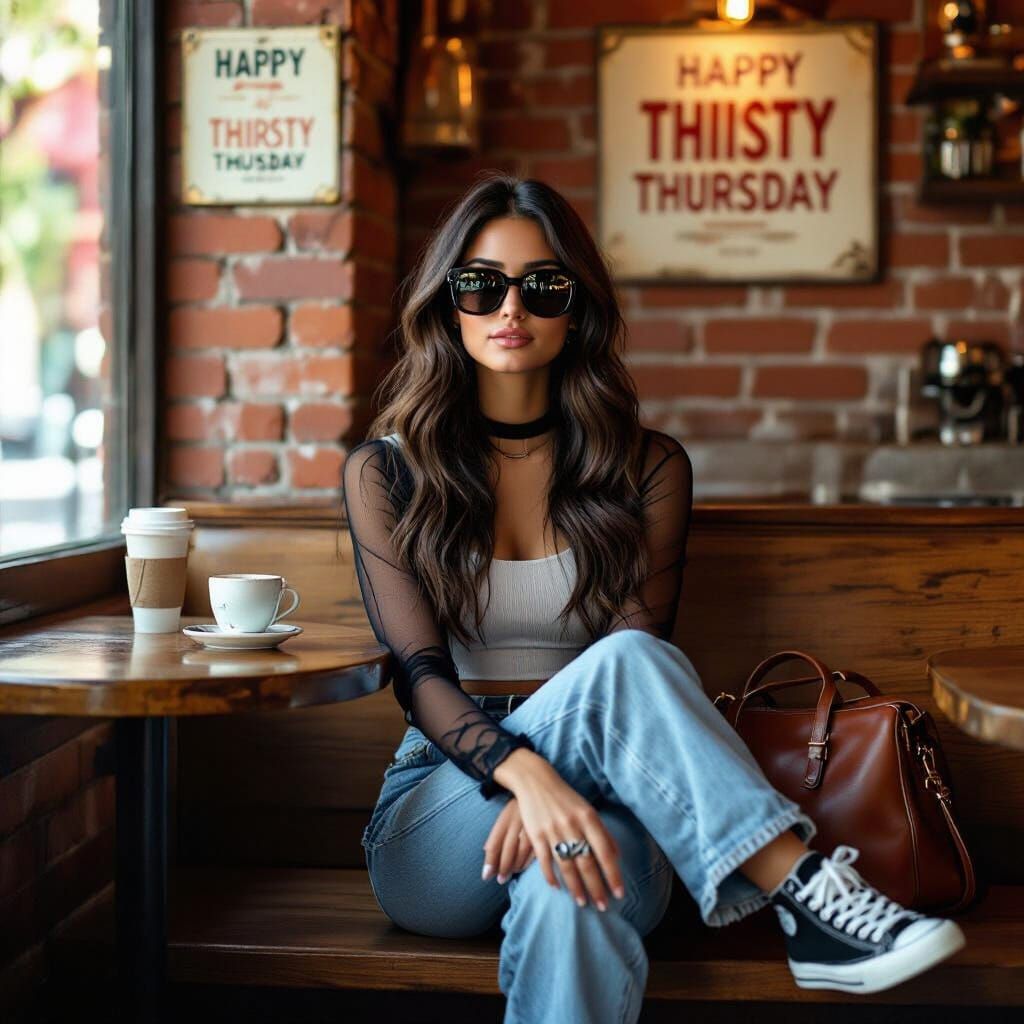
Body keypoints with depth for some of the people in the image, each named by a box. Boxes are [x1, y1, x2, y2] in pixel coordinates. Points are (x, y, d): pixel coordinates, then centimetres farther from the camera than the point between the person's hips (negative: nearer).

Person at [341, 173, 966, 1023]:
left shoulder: (647, 469, 6)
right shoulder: (385, 473, 4)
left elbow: (637, 687, -5)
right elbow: (420, 671, -9)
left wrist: (562, 787, -28)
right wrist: (528, 774, -31)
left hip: (592, 792, 0)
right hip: (446, 794, 0)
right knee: (621, 665, -33)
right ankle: (812, 898, -39)